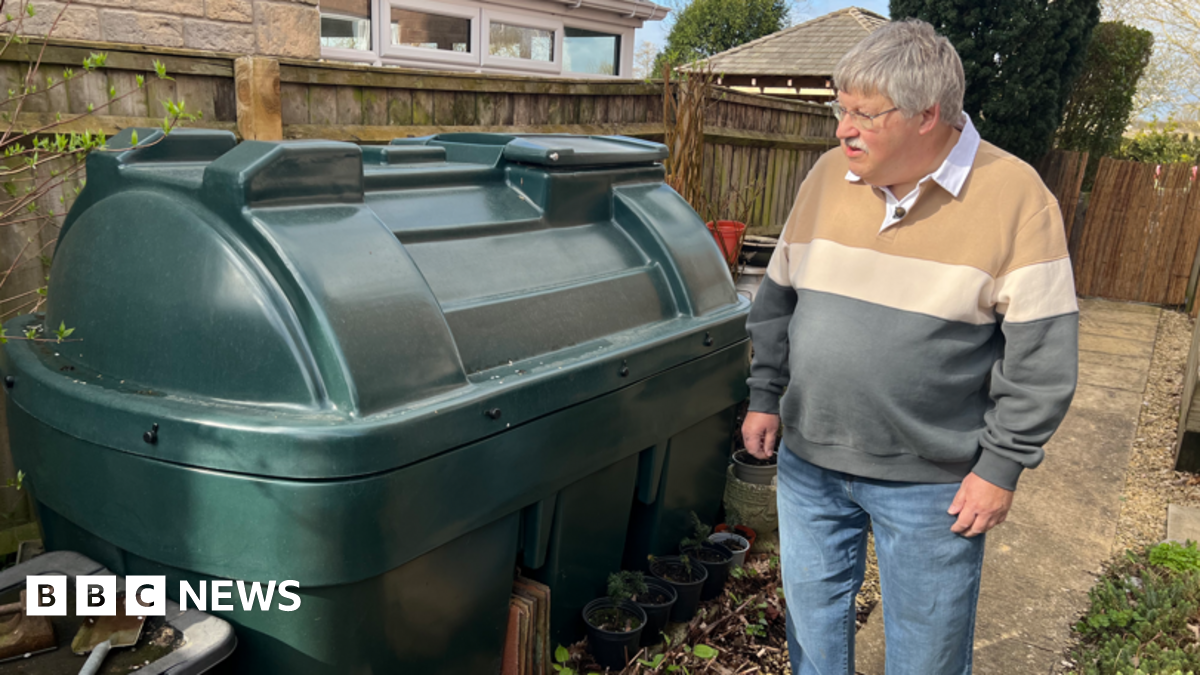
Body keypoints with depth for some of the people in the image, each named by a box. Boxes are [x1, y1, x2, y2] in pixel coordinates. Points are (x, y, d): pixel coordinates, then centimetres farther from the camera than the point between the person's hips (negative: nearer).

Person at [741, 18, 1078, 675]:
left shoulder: (1016, 195, -13)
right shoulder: (830, 173, 0)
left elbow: (1042, 353, -10)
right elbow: (778, 296, 9)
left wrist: (1002, 465, -10)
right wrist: (765, 397, 8)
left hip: (932, 482, -3)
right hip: (808, 461, 4)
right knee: (812, 618, 20)